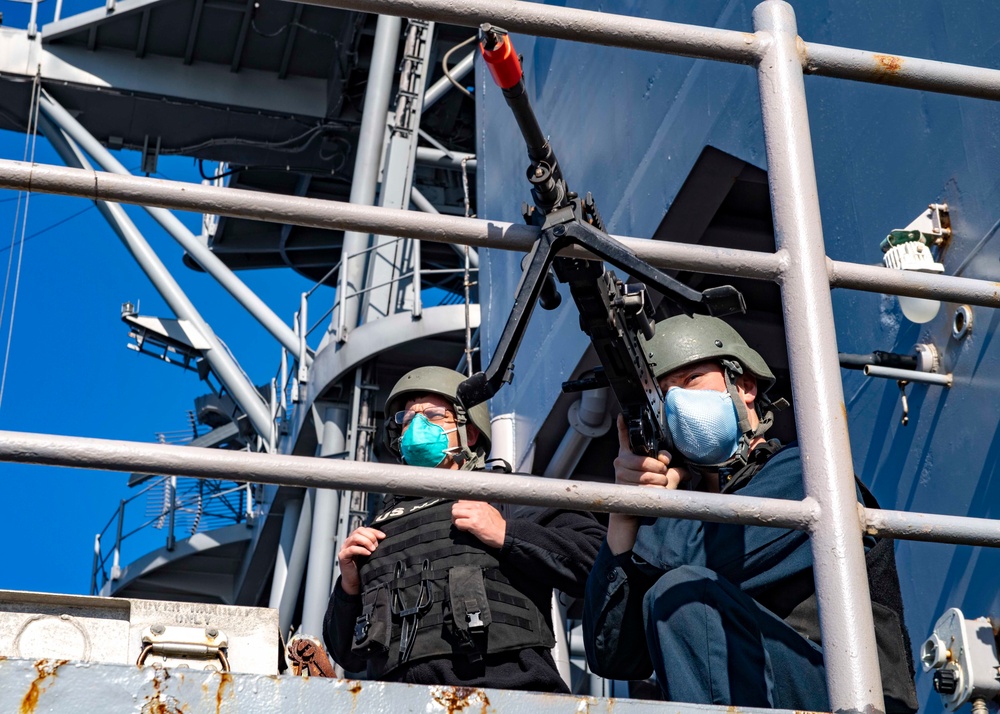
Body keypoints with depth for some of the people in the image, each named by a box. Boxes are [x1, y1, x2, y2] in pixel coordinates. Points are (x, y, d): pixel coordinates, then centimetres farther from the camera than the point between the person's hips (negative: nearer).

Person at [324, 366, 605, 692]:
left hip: (505, 686, -6)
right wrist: (349, 587, 14)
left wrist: (506, 535, -5)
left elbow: (598, 557, 0)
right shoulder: (382, 527, 29)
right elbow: (349, 656, 31)